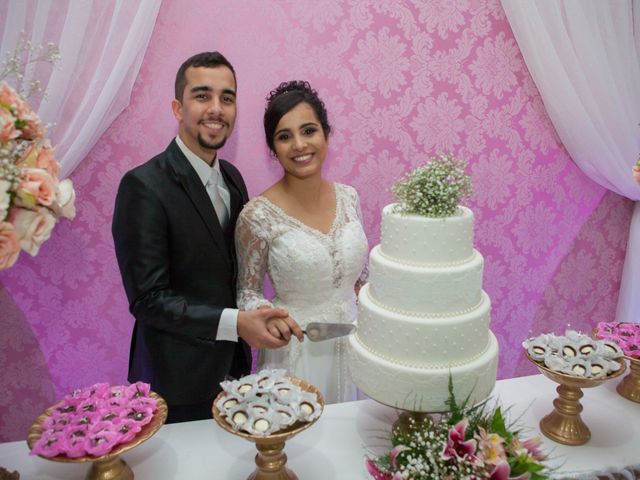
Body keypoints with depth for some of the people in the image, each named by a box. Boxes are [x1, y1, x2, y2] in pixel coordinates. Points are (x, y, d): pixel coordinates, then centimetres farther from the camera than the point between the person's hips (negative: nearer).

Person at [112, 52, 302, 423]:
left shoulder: (232, 177, 3)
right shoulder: (143, 186, -20)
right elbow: (147, 299, -20)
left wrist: (261, 315, -10)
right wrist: (234, 323, -25)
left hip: (233, 366, 7)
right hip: (179, 382, -6)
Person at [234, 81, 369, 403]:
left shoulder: (348, 197, -4)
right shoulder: (257, 215, -18)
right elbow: (247, 291, -7)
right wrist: (265, 313, -26)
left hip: (354, 344, 4)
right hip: (296, 353, -4)